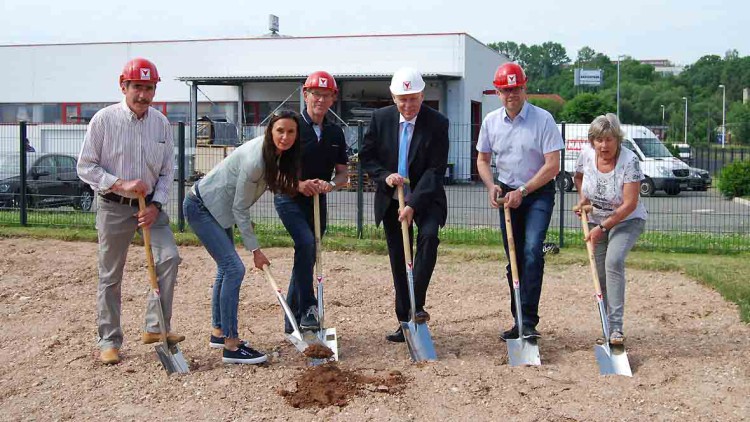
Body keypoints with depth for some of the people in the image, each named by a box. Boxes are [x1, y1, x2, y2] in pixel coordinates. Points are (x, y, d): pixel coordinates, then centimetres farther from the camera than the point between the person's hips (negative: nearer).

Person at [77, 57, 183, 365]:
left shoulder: (161, 123, 1)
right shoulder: (104, 119, -10)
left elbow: (167, 170, 6)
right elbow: (86, 167, -8)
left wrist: (156, 206, -7)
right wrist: (121, 184, -20)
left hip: (150, 205, 3)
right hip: (114, 207, -3)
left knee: (168, 257, -12)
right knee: (110, 276, 4)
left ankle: (155, 327, 0)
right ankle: (109, 341, 16)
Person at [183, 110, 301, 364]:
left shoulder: (275, 155, -3)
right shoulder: (255, 160, -29)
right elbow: (240, 209, -22)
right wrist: (255, 250, -17)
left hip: (217, 208, 10)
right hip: (200, 207, -10)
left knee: (226, 268, 16)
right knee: (234, 269, -16)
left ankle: (218, 333, 30)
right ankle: (231, 347, -14)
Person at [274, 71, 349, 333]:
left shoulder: (335, 134, 7)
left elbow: (342, 174, 10)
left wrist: (330, 184, -12)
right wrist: (298, 184, -23)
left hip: (317, 202, 5)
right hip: (290, 199, -5)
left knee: (308, 257, 7)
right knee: (305, 242, -27)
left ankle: (293, 321, 17)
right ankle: (308, 308, -22)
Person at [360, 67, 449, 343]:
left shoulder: (437, 123, -12)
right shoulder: (381, 118, -3)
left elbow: (436, 169, -15)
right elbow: (366, 157, 4)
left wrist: (413, 204, -23)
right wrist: (385, 176, -16)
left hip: (425, 197, -3)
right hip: (391, 198, 3)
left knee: (428, 236, -29)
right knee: (398, 259, 5)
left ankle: (417, 306, -21)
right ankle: (404, 321, 14)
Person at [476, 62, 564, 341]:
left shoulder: (542, 119, -12)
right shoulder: (491, 122, 1)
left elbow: (552, 165, -15)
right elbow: (482, 159, 12)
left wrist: (523, 191, -18)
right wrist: (491, 186, -6)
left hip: (538, 192, -5)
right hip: (508, 194, 5)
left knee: (532, 250, -21)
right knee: (513, 258, 9)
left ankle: (529, 321, -20)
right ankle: (519, 321, 20)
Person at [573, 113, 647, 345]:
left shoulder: (629, 161, -25)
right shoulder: (586, 154, -11)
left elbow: (629, 204, -24)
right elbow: (578, 176, 15)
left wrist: (602, 228, -21)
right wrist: (582, 198, -3)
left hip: (627, 221, -5)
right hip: (597, 220, 5)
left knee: (614, 261, -27)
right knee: (600, 272, 5)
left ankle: (616, 327, -25)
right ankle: (608, 327, 20)